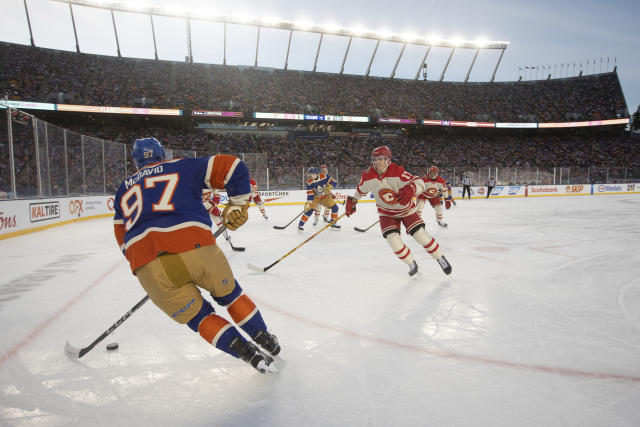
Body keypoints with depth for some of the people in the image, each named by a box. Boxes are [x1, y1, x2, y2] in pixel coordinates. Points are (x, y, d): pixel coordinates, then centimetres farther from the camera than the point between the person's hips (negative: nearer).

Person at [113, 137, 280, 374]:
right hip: (195, 246, -1)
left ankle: (251, 355, 11)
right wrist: (238, 204, 20)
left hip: (148, 268, 2)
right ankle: (268, 342, 35)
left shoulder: (124, 188, 30)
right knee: (229, 294, 26)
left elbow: (123, 238, 30)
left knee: (198, 316, 21)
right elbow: (232, 166, 13)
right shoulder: (183, 167, 22)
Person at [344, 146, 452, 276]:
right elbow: (361, 190, 6)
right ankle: (412, 264, 12)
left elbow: (419, 182, -35)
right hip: (386, 213, 3)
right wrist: (352, 201, 9)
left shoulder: (397, 171, -28)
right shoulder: (368, 176, -16)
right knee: (393, 240, -13)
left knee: (421, 236, -7)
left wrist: (411, 189, -55)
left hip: (406, 209, -2)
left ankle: (441, 259, 18)